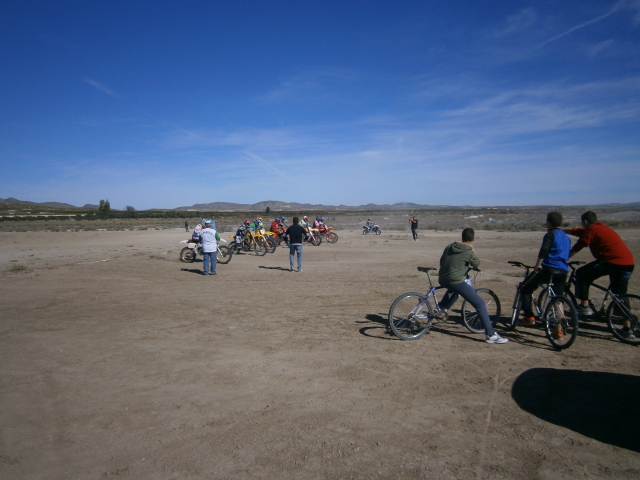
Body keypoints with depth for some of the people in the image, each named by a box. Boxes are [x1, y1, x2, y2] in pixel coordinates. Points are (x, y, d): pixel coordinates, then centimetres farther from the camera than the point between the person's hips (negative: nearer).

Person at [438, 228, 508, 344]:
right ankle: (491, 335, 0)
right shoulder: (468, 252, -10)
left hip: (442, 280, 7)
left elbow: (441, 262, 20)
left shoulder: (449, 247, 9)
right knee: (480, 304, 1)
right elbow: (476, 264, 7)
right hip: (456, 282, -7)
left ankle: (442, 307, 32)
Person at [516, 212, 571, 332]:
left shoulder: (550, 234, -3)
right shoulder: (566, 237, 21)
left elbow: (544, 250, -18)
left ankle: (529, 317, -4)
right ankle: (559, 329, 9)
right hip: (563, 271, 8)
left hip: (549, 268, -7)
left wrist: (538, 264, -12)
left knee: (525, 288, 5)